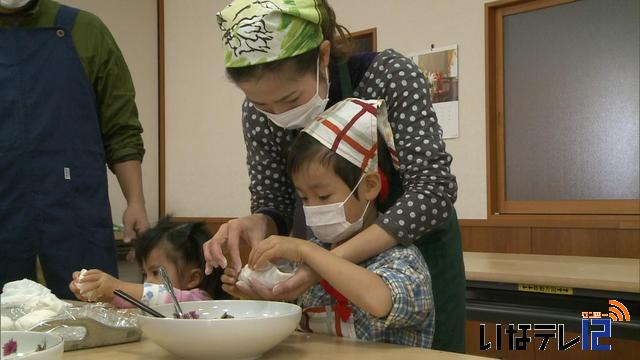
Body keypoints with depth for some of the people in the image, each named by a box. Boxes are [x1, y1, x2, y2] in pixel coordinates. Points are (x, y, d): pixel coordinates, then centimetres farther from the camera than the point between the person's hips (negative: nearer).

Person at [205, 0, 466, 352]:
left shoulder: (389, 76, -25)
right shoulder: (259, 111, -15)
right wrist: (256, 224, -31)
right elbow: (273, 202, -6)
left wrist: (331, 260, -42)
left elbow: (433, 190, -31)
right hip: (325, 267, 3)